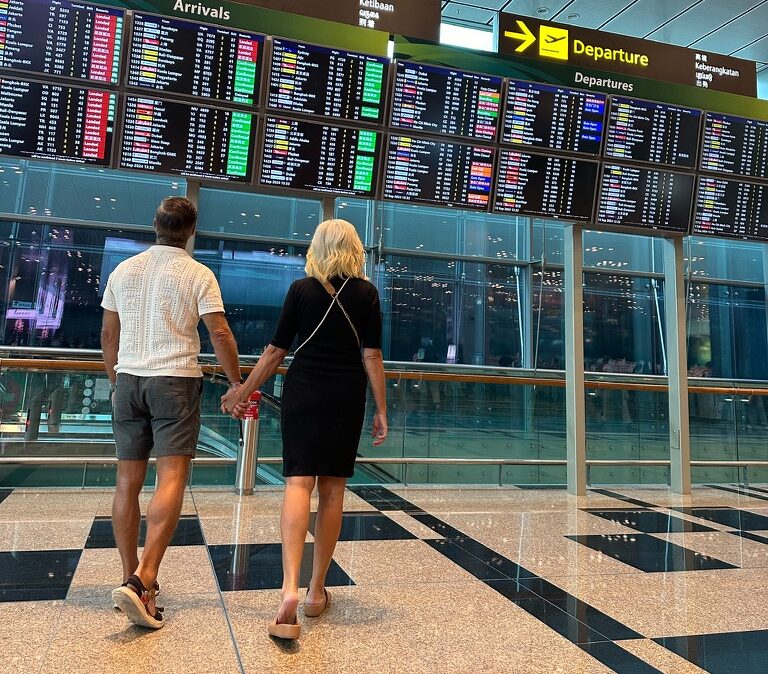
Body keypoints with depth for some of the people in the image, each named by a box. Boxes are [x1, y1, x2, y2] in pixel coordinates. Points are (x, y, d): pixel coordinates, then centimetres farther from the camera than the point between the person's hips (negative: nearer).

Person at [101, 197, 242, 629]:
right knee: (172, 480, -7)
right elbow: (220, 333, -9)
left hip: (129, 381, 5)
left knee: (129, 481, 10)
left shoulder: (124, 270, 10)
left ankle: (132, 577, 18)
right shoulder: (199, 275, -4)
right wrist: (237, 383, 0)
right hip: (176, 382, -5)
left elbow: (109, 333, 14)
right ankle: (142, 580, -18)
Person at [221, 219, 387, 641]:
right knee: (332, 489, 9)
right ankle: (316, 591, 19)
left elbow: (275, 352, 1)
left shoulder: (301, 290, 1)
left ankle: (290, 587, -20)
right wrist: (381, 410, 0)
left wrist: (242, 392, 11)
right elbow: (372, 357, -5)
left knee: (298, 483, -3)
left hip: (302, 394, 0)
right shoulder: (366, 293, 0)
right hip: (346, 400, 0)